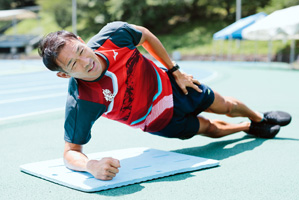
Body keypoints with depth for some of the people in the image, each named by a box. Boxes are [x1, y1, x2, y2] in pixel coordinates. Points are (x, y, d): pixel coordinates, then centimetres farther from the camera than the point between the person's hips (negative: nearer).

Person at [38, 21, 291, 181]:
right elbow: (71, 151, -33)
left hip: (170, 84, 2)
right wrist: (91, 165, -56)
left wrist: (175, 70, -4)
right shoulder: (81, 102, -41)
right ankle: (250, 128, 60)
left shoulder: (113, 34, -32)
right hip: (161, 120, -2)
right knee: (211, 129, 22)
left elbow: (145, 35, -9)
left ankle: (260, 118, 63)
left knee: (226, 106, 25)